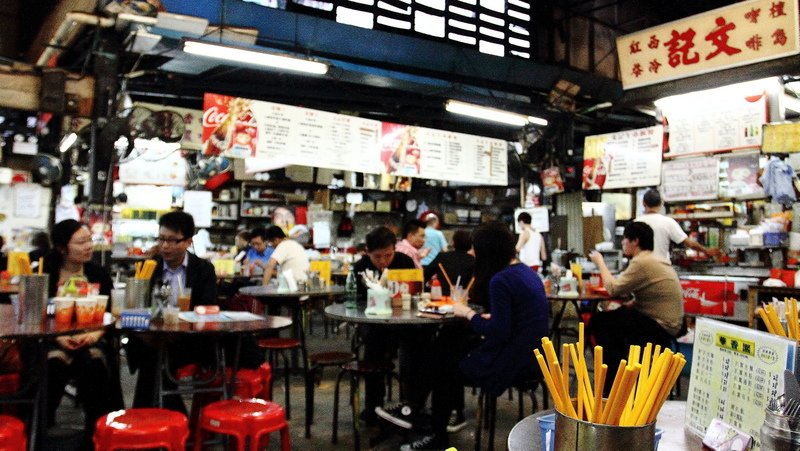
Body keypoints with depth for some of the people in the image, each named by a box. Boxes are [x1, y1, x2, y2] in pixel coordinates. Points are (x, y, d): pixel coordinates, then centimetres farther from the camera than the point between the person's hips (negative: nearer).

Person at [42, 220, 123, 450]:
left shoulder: (99, 274, 7)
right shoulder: (45, 273, 2)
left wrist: (95, 334, -16)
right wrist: (58, 337, -17)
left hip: (91, 338, 1)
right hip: (54, 339, -1)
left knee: (95, 362, -31)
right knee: (55, 363, -33)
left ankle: (95, 431, -18)